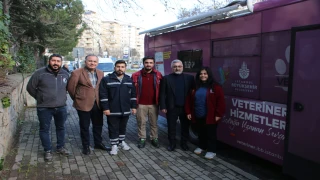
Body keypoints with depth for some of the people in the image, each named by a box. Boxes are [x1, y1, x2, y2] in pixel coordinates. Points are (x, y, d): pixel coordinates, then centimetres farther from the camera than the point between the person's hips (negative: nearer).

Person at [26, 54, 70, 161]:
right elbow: (30, 87, -1)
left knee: (61, 128, 15)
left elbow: (68, 88, 19)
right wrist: (40, 98, 3)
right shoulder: (40, 73, -10)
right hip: (44, 108, -3)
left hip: (61, 107, 3)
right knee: (44, 130, 7)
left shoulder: (65, 74, 2)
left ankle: (60, 147, 33)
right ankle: (47, 150, 23)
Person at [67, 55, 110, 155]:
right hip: (83, 104, -5)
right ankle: (86, 146, 23)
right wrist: (76, 98, 6)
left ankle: (98, 143, 33)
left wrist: (101, 99, 13)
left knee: (98, 125, 16)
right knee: (84, 127, 8)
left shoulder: (100, 73, 6)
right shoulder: (77, 73, -10)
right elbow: (71, 87, -4)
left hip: (97, 104, 5)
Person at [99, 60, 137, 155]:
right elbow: (103, 95, -9)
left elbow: (133, 94, 10)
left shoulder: (129, 79, 6)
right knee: (113, 128, 5)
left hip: (125, 110, 4)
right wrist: (105, 108, -13)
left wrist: (134, 106, 6)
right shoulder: (106, 79, -7)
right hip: (112, 110, -4)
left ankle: (122, 141, 36)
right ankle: (114, 145, 19)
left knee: (123, 127, 18)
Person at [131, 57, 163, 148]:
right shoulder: (136, 75, -3)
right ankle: (142, 139, 23)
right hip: (141, 104, -1)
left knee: (154, 123, 12)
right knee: (141, 123, 9)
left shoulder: (158, 75, 0)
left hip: (154, 104, 1)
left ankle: (154, 138, 26)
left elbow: (162, 89, 6)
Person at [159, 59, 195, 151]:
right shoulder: (166, 78, -1)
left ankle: (184, 143, 28)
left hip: (185, 107, 1)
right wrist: (163, 106, -8)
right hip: (171, 107, -1)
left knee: (185, 127, 12)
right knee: (171, 127, 9)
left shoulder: (190, 78, 2)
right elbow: (162, 93, -3)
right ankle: (172, 143, 24)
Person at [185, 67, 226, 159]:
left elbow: (220, 101, -12)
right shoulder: (195, 87, 8)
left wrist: (218, 114, -15)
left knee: (211, 133, 6)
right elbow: (189, 100, 10)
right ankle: (201, 146, 37)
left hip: (210, 116, -5)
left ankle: (211, 150, 19)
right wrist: (188, 112, 6)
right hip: (198, 116, 5)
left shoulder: (215, 87, -9)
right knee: (200, 132, 18)